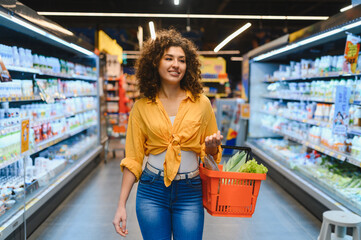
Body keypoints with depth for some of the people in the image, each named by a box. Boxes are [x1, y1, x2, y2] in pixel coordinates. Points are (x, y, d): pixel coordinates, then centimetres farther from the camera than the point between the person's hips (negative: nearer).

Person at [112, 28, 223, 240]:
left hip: (190, 192, 0)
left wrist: (212, 146, -14)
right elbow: (133, 159, 1)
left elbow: (212, 152, 10)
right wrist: (121, 205, -2)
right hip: (152, 191, 0)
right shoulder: (142, 107, -1)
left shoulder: (201, 103, -1)